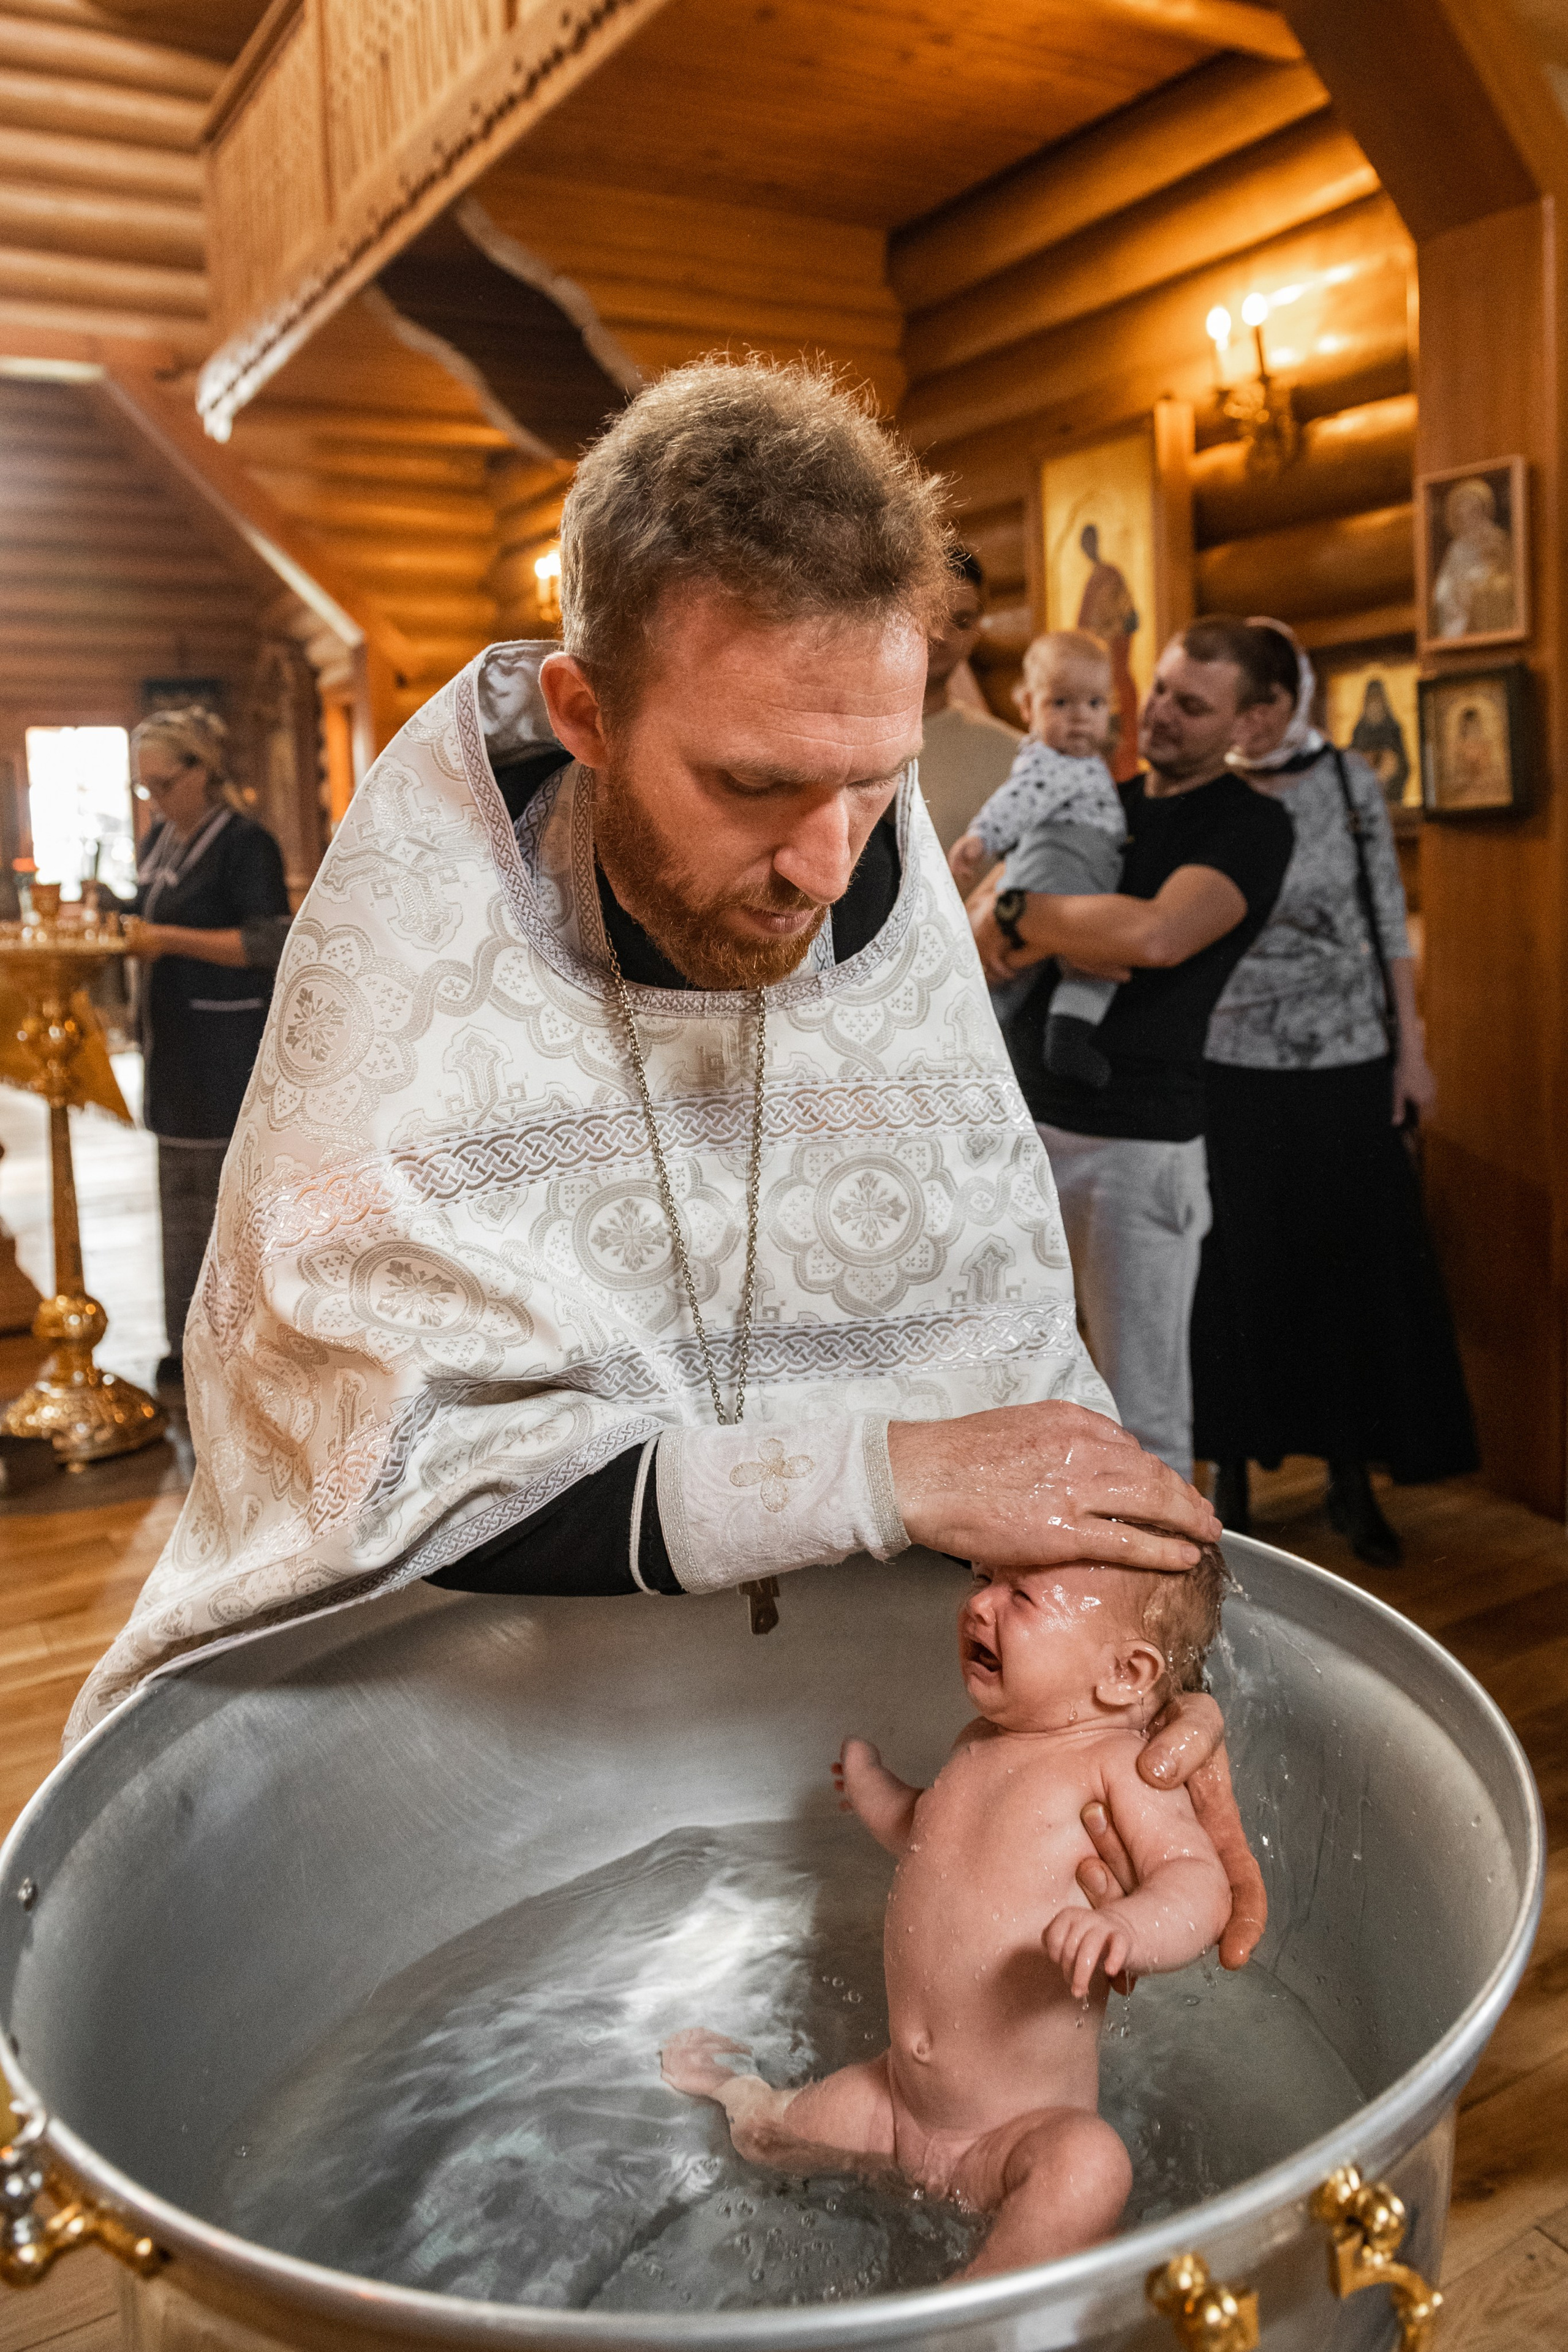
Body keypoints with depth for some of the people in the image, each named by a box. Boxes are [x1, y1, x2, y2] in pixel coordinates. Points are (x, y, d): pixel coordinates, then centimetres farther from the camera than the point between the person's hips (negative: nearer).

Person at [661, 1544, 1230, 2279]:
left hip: (1023, 2128, -6)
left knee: (1087, 2169, -37)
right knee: (767, 2137, 18)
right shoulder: (979, 1745, 3)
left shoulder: (1120, 1765, -18)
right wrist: (871, 1788, 39)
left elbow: (1202, 1885, -29)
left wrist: (1124, 1929, -48)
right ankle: (741, 2089, 49)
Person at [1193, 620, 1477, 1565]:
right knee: (1235, 1267, 3)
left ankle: (1353, 1477, 19)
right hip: (1231, 1067, -1)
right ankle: (1233, 1474, 18)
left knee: (1357, 1262, 4)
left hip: (1347, 1063, 1)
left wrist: (1411, 1045, 1)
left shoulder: (1351, 782, 3)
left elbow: (1389, 920, 5)